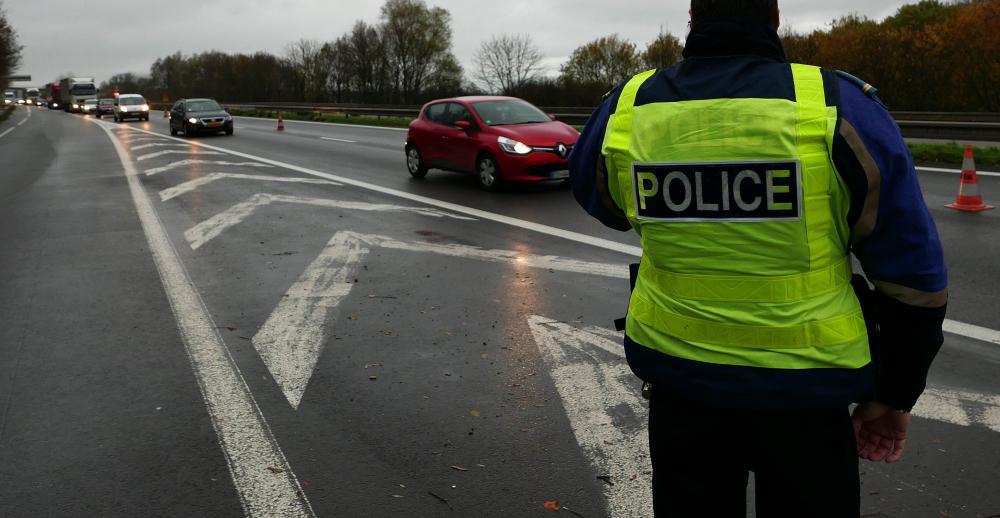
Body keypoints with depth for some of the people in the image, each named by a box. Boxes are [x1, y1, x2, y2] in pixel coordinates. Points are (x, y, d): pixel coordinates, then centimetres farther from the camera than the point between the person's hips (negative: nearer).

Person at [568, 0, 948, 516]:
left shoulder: (626, 110, -9)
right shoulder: (838, 107, -15)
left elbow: (599, 202, 13)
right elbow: (913, 274, -9)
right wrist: (896, 392, 3)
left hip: (679, 381, 2)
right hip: (803, 389, -1)